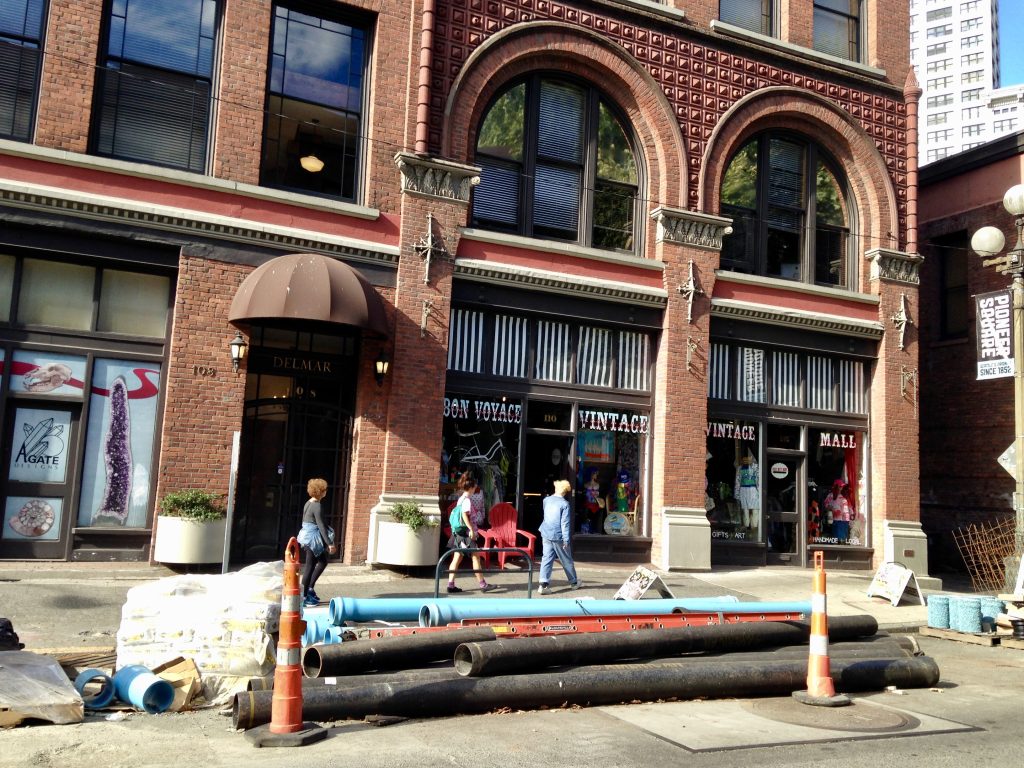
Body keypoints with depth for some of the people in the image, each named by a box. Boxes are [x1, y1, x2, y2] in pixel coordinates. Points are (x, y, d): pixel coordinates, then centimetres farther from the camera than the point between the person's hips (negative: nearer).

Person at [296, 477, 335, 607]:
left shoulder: (308, 503, 10)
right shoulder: (317, 506, -18)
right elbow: (321, 526, -21)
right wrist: (329, 544, -19)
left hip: (307, 536, 10)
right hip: (313, 538, -10)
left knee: (323, 561, 19)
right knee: (310, 566, -1)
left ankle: (310, 588, 22)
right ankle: (304, 597, 6)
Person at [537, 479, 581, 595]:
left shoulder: (546, 500, 3)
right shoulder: (564, 504, -12)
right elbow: (565, 523, -14)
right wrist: (566, 539, -12)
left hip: (546, 534, 4)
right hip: (558, 536, -4)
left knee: (547, 559, 3)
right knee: (566, 560, 12)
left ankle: (544, 584, -10)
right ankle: (574, 582, 27)